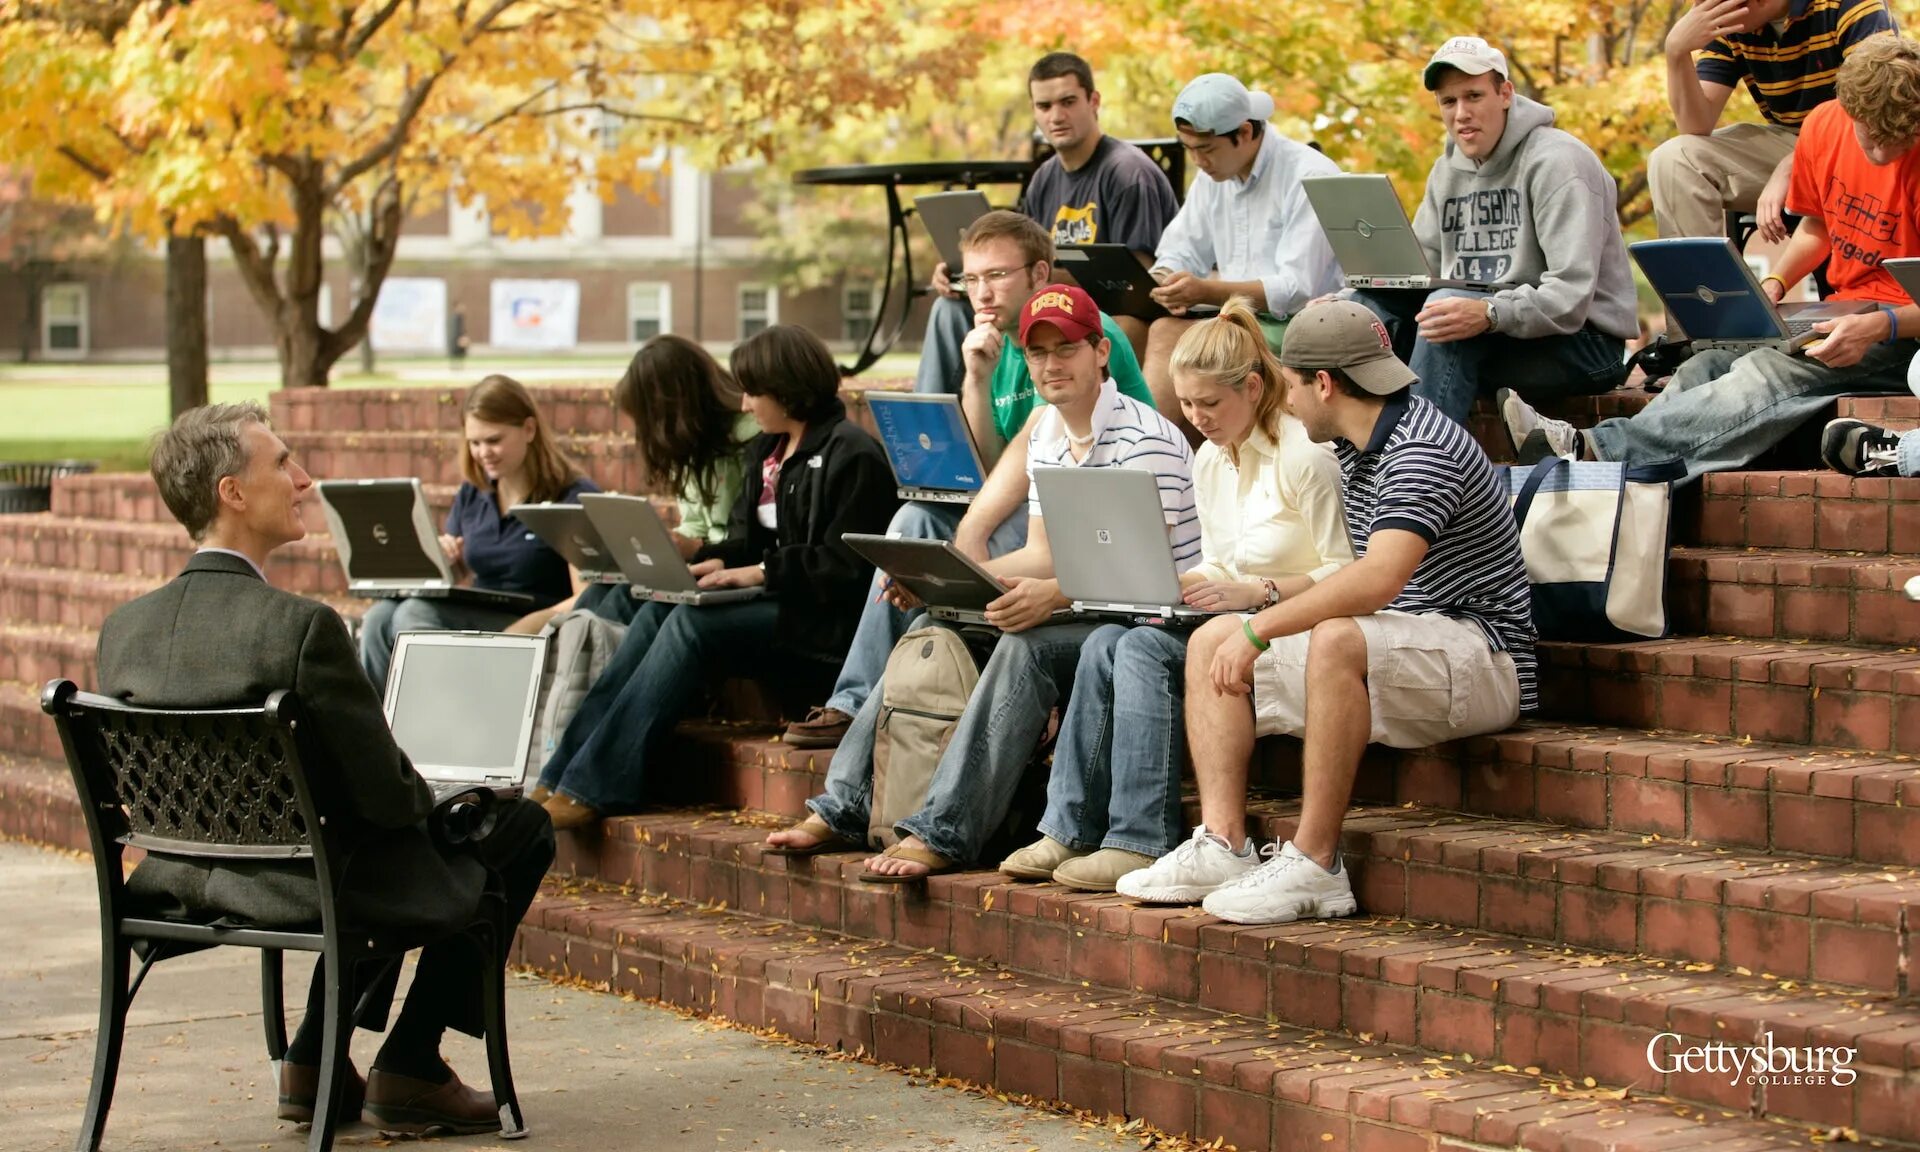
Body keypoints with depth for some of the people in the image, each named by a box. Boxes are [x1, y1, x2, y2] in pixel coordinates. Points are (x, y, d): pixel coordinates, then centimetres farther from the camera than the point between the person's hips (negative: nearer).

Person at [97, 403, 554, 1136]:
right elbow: (387, 795, -21)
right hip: (309, 890, -7)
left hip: (181, 884, 7)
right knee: (521, 829, 14)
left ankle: (316, 1064, 28)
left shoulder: (124, 629, -5)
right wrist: (430, 795, 5)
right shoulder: (298, 627, -25)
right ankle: (409, 1070, 16)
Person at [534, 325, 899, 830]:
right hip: (772, 606, 8)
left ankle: (593, 788, -29)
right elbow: (745, 543, 17)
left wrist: (761, 573, -20)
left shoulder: (851, 455, -9)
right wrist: (695, 564, -2)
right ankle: (562, 776, -23)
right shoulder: (766, 450, 19)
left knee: (691, 624, -26)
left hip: (821, 622, -8)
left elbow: (846, 566, -16)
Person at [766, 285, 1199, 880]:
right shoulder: (1046, 436, 14)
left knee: (1027, 646, -35)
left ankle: (942, 834, -39)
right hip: (1082, 611, 9)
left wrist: (1054, 595, -39)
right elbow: (1042, 554, 13)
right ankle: (843, 808, -6)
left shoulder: (1143, 439, -14)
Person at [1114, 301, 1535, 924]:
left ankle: (1314, 863, -33)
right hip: (1397, 650, 10)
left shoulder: (1420, 451, -19)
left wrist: (1260, 628, -31)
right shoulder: (1354, 449, 12)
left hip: (1479, 657, -10)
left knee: (1338, 641, -39)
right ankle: (1222, 845, -9)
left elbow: (1378, 579, -33)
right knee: (1212, 641, 4)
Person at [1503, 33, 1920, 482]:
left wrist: (1880, 325, -33)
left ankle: (1598, 448, -42)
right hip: (1842, 312, 7)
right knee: (1708, 365, -18)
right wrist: (1773, 285, 1)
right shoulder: (1824, 126, 2)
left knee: (1767, 373, -30)